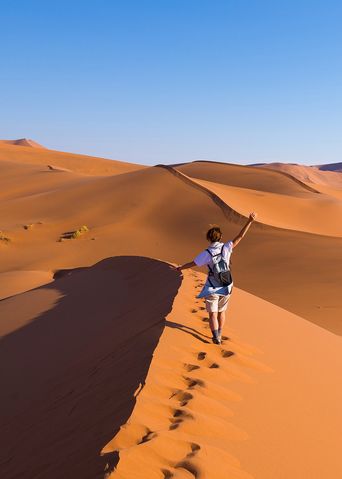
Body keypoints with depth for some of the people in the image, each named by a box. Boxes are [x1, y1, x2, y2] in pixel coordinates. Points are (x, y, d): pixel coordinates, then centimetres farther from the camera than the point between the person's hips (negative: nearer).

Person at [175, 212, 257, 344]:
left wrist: (180, 268, 13)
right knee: (221, 311, 22)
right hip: (225, 287, 3)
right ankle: (219, 335, 32)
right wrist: (250, 221, -10)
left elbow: (192, 264, -7)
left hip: (212, 288, -3)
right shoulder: (226, 247, -13)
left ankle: (216, 337, -7)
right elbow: (240, 236, -11)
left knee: (213, 314, 6)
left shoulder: (206, 253, -18)